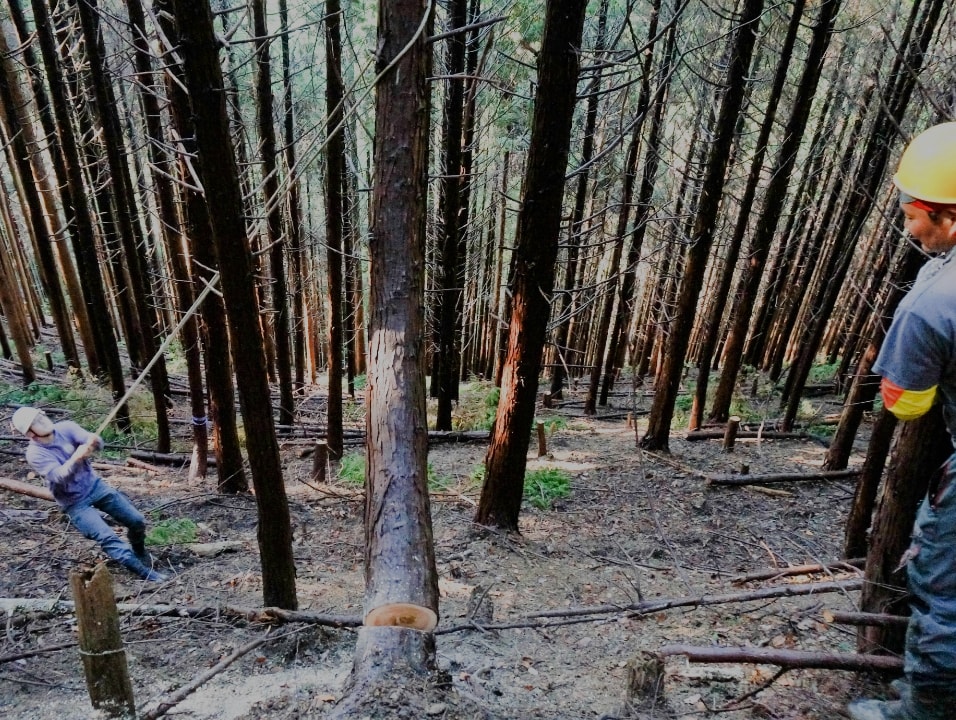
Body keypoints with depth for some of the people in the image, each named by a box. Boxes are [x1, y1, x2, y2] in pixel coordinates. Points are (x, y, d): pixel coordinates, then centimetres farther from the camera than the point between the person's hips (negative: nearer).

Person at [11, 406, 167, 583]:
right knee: (107, 538, -17)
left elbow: (98, 443, -22)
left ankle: (140, 552, 32)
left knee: (137, 521, 3)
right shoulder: (35, 454, -18)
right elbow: (58, 477, -30)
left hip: (95, 486, 4)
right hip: (75, 503, -4)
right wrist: (76, 458, -50)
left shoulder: (65, 428, -9)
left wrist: (93, 442, -48)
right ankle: (145, 572, -12)